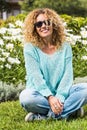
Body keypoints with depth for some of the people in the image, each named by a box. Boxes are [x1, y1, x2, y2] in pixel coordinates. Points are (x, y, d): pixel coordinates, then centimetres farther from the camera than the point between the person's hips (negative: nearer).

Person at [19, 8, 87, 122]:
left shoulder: (65, 47, 5)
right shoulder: (30, 47, -3)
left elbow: (67, 75, -4)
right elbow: (35, 76, -13)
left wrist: (59, 97, -21)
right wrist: (50, 98, -27)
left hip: (60, 93, 3)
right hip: (41, 94, -3)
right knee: (26, 97, -36)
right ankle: (70, 108, -23)